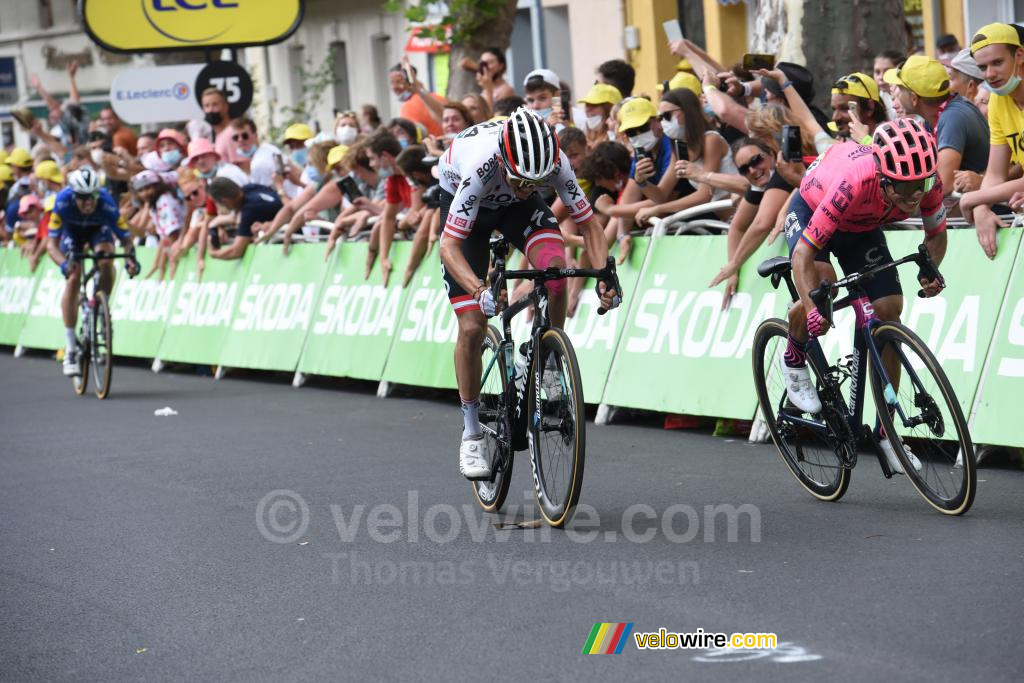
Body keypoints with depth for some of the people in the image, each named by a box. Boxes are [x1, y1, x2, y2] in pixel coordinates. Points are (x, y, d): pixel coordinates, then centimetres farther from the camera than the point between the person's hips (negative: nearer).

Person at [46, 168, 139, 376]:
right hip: (71, 229, 0)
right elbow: (51, 244, -36)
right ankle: (71, 349, -10)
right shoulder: (63, 202, -38)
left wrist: (130, 257, -51)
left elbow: (126, 238, -30)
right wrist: (64, 263, -55)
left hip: (98, 228, 0)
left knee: (106, 262, -30)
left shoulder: (107, 204, -38)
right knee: (73, 280, -15)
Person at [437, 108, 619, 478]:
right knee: (472, 327, -10)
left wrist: (604, 277, -36)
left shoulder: (555, 162, -33)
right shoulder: (480, 165, -42)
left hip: (517, 208, 2)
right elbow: (449, 246, -39)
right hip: (464, 199, -2)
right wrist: (480, 291, -56)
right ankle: (471, 434, 6)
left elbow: (588, 225, -20)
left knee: (555, 268, -30)